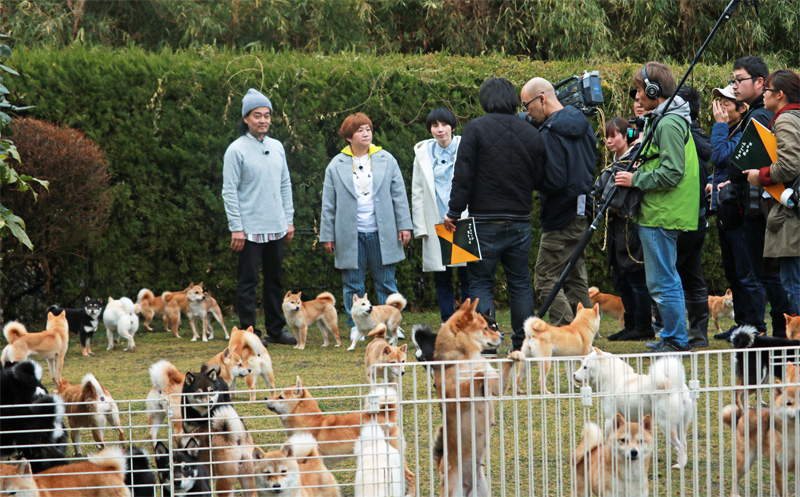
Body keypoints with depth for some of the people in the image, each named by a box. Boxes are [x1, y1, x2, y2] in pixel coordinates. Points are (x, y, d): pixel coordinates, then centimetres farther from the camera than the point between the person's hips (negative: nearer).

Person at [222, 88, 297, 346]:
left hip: (276, 228, 6)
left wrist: (289, 219, 11)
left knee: (275, 280, 12)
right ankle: (249, 332, 1)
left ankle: (276, 329, 20)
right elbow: (229, 191, -9)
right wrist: (236, 228, -14)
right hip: (250, 229, -6)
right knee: (248, 281, -3)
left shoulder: (277, 147, 11)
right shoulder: (237, 150, -7)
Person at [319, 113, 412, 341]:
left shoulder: (386, 161, 7)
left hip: (381, 234, 0)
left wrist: (404, 226, 3)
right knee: (353, 284, 4)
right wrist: (327, 235, 4)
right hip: (350, 235, 0)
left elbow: (399, 195, 9)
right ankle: (356, 326, 12)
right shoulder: (336, 166, 4)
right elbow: (329, 204, 7)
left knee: (386, 283, 4)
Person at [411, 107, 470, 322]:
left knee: (468, 277, -5)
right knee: (442, 279, 3)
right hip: (436, 227, 2)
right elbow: (417, 194, 12)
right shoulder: (423, 153, 11)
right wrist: (420, 228, 6)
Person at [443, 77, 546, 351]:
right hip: (520, 220, 4)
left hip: (486, 222, -4)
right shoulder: (531, 133, 5)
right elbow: (538, 178, 10)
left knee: (480, 282, 2)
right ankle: (524, 344, 10)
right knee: (520, 283, 11)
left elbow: (463, 175, -11)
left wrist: (454, 212, -7)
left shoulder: (476, 128, -8)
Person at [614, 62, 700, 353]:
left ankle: (676, 340, -2)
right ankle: (672, 338, 20)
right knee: (667, 279, 15)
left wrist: (636, 180, -15)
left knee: (662, 282, -6)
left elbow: (671, 173, -22)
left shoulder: (669, 124, -16)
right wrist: (637, 175, 15)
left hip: (661, 216, -11)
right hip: (660, 212, 11)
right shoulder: (662, 120, 16)